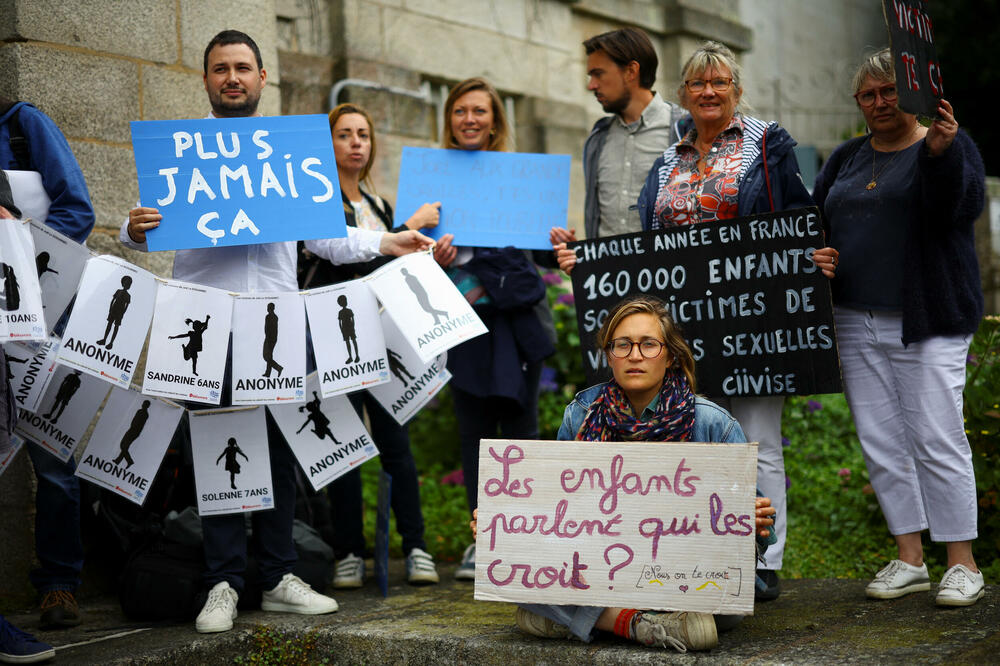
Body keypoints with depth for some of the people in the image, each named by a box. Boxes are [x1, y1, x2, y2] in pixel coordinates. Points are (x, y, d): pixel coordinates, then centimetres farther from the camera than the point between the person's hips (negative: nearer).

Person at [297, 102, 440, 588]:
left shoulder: (377, 204, 19)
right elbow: (352, 258, -17)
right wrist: (410, 227, -11)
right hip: (334, 335, -5)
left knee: (395, 439, 0)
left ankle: (415, 547, 1)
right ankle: (349, 552, 4)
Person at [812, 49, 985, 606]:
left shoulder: (948, 144, 0)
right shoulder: (847, 159, 18)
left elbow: (961, 206, -17)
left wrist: (940, 152, -34)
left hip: (926, 322, -6)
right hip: (858, 323, 6)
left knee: (937, 440, -7)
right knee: (881, 443, 5)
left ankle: (963, 564, 1)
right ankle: (910, 560, 14)